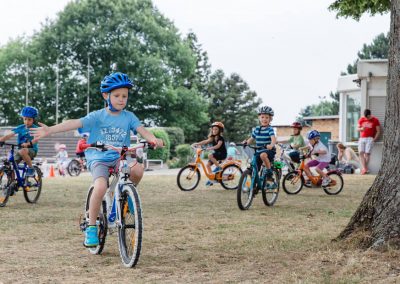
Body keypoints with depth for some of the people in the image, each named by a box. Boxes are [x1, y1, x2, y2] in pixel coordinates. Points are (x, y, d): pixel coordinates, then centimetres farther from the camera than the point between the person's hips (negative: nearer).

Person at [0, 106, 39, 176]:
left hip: (32, 150, -5)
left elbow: (35, 139, -24)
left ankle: (31, 168, -18)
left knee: (22, 151, -38)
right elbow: (9, 135, -5)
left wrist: (28, 144, -45)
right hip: (21, 149, 5)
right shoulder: (20, 128, 4)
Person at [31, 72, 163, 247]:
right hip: (98, 159, -2)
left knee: (138, 169, -29)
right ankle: (91, 227, -11)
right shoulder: (97, 116, -3)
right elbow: (75, 123, -14)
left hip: (119, 158, 3)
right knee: (101, 187, -30)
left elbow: (142, 130, -9)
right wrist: (50, 130, -27)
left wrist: (154, 139, -33)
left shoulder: (129, 117, 4)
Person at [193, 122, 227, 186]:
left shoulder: (221, 138, -15)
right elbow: (206, 141, -6)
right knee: (208, 164, -4)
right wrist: (197, 144, -19)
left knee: (210, 156, -31)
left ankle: (218, 167, -15)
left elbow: (218, 145, -31)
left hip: (222, 154, -8)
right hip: (216, 153, 8)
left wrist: (210, 148, -45)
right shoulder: (213, 138, 6)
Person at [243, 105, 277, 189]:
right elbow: (252, 139, 18)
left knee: (263, 155, -39)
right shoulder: (256, 129, 8)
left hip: (269, 151, -6)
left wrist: (271, 145, -47)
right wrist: (246, 142, -3)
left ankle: (269, 172, -22)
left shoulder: (270, 129, -9)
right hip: (258, 151, 6)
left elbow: (273, 139, -26)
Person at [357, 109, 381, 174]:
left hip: (369, 139, -4)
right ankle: (364, 168, -16)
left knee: (367, 153, -14)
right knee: (361, 152, -12)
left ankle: (364, 169, -9)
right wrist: (361, 129, -9)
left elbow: (378, 131, 1)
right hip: (361, 138, 4)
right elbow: (357, 128, 15)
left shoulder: (375, 120, 1)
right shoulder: (361, 120, 10)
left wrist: (374, 139, -9)